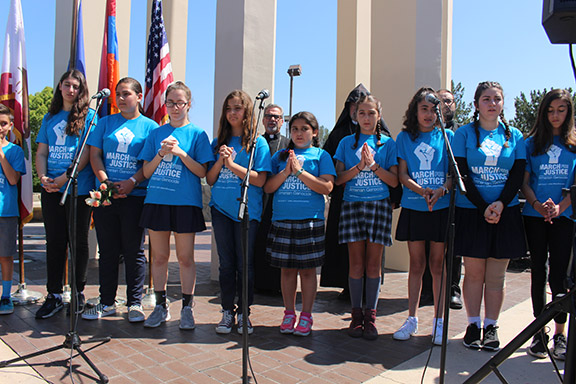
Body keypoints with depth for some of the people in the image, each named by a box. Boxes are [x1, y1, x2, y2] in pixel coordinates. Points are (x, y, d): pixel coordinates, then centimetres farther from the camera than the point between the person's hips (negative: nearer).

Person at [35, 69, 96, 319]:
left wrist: (64, 178, -15)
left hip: (79, 188, -4)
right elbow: (41, 152, 14)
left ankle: (78, 293, 17)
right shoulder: (50, 117, 16)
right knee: (54, 241, 7)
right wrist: (43, 177, -4)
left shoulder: (89, 116, 1)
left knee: (78, 241, 3)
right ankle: (54, 295, 17)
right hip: (51, 189, 4)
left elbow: (87, 153, -8)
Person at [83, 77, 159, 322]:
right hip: (105, 197, 3)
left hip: (136, 196, -3)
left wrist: (132, 182, -16)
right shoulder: (105, 123, 13)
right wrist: (106, 182, -7)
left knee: (134, 251, 2)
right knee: (107, 250, 9)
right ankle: (107, 302, 22)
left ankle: (134, 303, 14)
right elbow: (94, 155, 8)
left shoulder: (149, 126, 4)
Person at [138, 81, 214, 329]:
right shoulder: (156, 134, 12)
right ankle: (161, 306, 23)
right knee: (159, 256, 9)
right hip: (156, 200, 3)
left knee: (185, 257, 2)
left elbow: (202, 171, -4)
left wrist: (181, 153, -16)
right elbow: (146, 171, 8)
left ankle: (187, 308, 15)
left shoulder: (197, 134, 4)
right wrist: (161, 153, -8)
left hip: (186, 202, -3)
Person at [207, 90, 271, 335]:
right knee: (226, 263, 9)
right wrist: (220, 161, -9)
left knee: (245, 263, 4)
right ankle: (227, 312, 20)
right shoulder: (219, 142, 11)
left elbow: (260, 180, -8)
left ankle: (244, 313, 17)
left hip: (247, 211, -3)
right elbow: (210, 179, 9)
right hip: (221, 209, 3)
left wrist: (232, 164, -14)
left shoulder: (257, 143, 0)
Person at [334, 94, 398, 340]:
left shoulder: (387, 143, 9)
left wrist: (373, 164, -11)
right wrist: (359, 166, -10)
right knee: (356, 263, 1)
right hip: (352, 205, 0)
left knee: (373, 263, 2)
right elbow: (338, 178, 4)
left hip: (379, 206, 0)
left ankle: (370, 316, 12)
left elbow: (394, 181, 2)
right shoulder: (347, 143, 11)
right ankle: (356, 314, 12)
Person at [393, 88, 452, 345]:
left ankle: (438, 321, 16)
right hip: (413, 208, 1)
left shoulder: (447, 136, 7)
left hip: (442, 208, 0)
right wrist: (422, 191, -17)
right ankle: (412, 319, 18)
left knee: (438, 264, 5)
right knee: (416, 263, 7)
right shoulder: (404, 138, 8)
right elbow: (402, 174, 1)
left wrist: (440, 191, -18)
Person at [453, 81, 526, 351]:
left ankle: (491, 327, 16)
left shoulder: (514, 136, 10)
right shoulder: (464, 133, 2)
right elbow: (462, 174, -5)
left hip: (506, 212, 2)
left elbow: (518, 175, 3)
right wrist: (483, 207, -13)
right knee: (474, 273, 3)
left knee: (496, 276, 5)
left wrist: (500, 203, -13)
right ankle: (473, 324, 16)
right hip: (471, 211, -2)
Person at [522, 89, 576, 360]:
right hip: (534, 216, 1)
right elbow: (524, 182, 4)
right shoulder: (532, 142, 9)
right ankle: (540, 331, 16)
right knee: (538, 272, 6)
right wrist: (538, 205, -13)